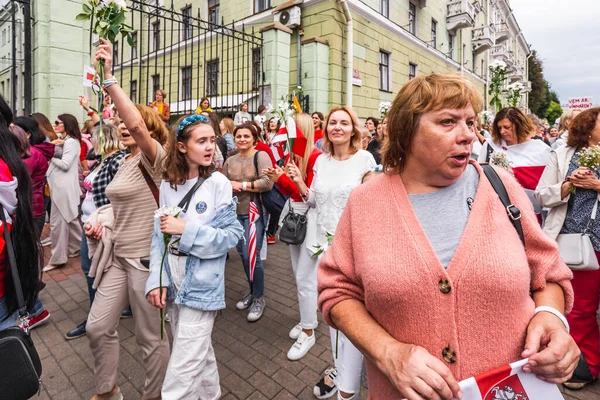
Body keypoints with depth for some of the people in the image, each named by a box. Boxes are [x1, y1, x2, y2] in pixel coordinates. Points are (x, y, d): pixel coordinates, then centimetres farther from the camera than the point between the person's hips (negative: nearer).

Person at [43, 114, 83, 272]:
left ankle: (57, 258, 3)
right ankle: (76, 248, 28)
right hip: (61, 185, 10)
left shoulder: (71, 142, -12)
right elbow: (58, 159, 13)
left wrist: (50, 158, -4)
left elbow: (65, 164, -17)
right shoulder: (65, 141, 18)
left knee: (57, 222, -5)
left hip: (64, 187, -10)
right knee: (69, 219, 17)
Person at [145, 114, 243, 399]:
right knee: (197, 351, 23)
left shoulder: (218, 183, -12)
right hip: (174, 282, 5)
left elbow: (232, 235, -13)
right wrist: (157, 279, -7)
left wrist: (186, 230, -20)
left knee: (184, 364, 2)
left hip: (201, 285, -5)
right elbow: (159, 236, 2)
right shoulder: (168, 184, 1)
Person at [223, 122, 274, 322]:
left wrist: (241, 185, -15)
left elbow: (267, 183, -21)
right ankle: (252, 291, 34)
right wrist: (230, 186, -11)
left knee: (252, 255, -7)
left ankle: (259, 298, 15)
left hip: (255, 212, -6)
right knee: (242, 253, 14)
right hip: (235, 212, 6)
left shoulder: (261, 156, -9)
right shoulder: (230, 161, 9)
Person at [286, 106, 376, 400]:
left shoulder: (364, 159, -7)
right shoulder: (321, 160, 7)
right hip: (326, 243, 5)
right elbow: (316, 201, 10)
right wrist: (299, 183, -5)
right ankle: (339, 367, 38)